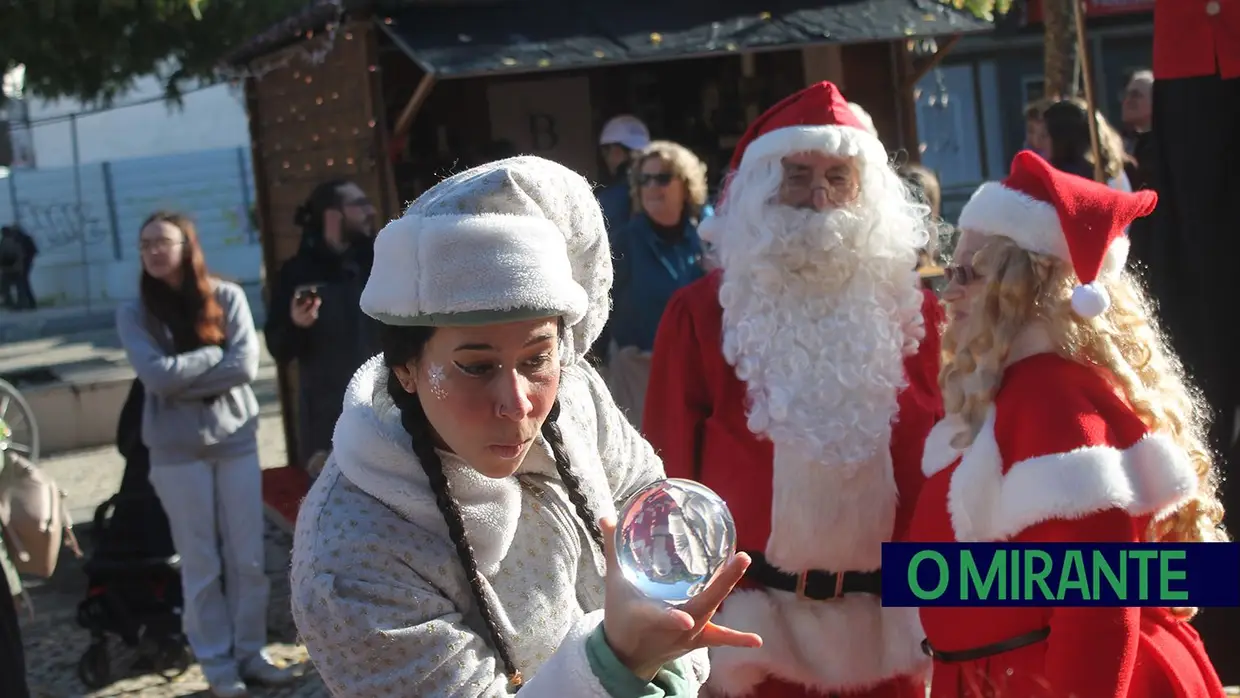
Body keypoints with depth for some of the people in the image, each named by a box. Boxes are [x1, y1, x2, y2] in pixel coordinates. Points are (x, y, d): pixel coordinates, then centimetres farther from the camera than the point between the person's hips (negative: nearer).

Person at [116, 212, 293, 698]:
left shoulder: (227, 297, -2)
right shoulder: (135, 314, -3)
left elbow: (246, 366, -12)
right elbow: (157, 375, -16)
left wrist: (183, 379, -14)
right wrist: (216, 354, -11)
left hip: (236, 439, 1)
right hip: (178, 451, -1)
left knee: (249, 558, 8)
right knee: (201, 565, 6)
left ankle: (251, 653, 22)